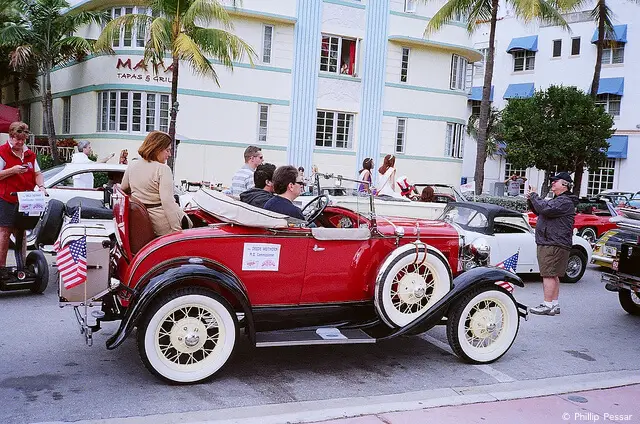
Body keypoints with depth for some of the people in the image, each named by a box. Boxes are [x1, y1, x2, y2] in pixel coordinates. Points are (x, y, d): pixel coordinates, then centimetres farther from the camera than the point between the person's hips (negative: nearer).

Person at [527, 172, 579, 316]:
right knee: (553, 276, 13)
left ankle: (548, 306, -8)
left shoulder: (565, 201, -13)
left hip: (554, 245, -11)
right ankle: (554, 305, 19)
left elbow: (545, 208, -26)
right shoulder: (557, 200, 22)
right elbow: (539, 211, 26)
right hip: (550, 244, 11)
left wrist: (534, 196, -11)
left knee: (549, 275, -10)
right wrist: (531, 200, 9)